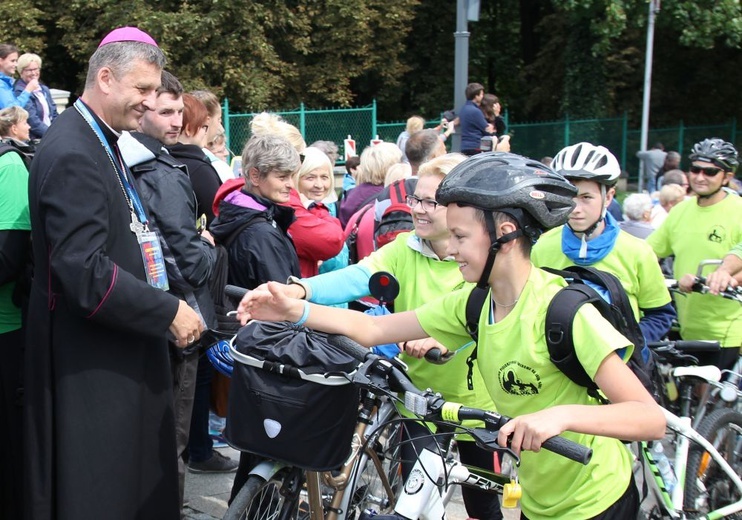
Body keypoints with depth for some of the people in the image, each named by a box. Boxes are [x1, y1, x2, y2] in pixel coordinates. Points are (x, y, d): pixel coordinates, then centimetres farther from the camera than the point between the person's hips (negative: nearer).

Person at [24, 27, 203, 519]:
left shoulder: (102, 143, 13)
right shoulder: (73, 155, -19)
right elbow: (85, 274, -26)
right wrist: (168, 312, -18)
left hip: (122, 352, 10)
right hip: (92, 368, -10)